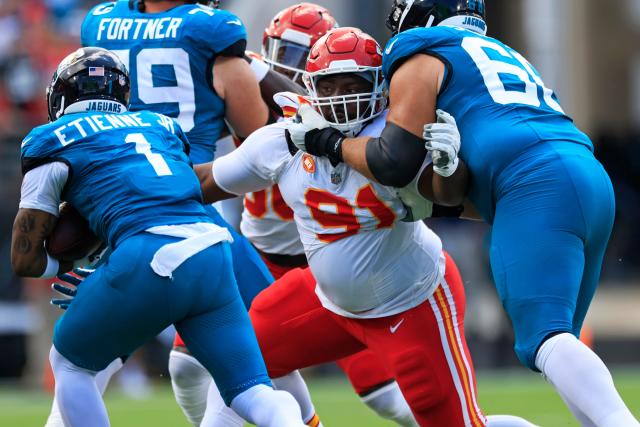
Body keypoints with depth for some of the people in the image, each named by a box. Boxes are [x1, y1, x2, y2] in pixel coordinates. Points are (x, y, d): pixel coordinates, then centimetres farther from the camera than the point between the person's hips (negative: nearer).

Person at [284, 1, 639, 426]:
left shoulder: (420, 63, 9)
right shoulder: (503, 56, 33)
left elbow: (394, 163, 3)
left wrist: (331, 143, 18)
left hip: (538, 190, -8)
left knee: (544, 339, -16)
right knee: (557, 342, 13)